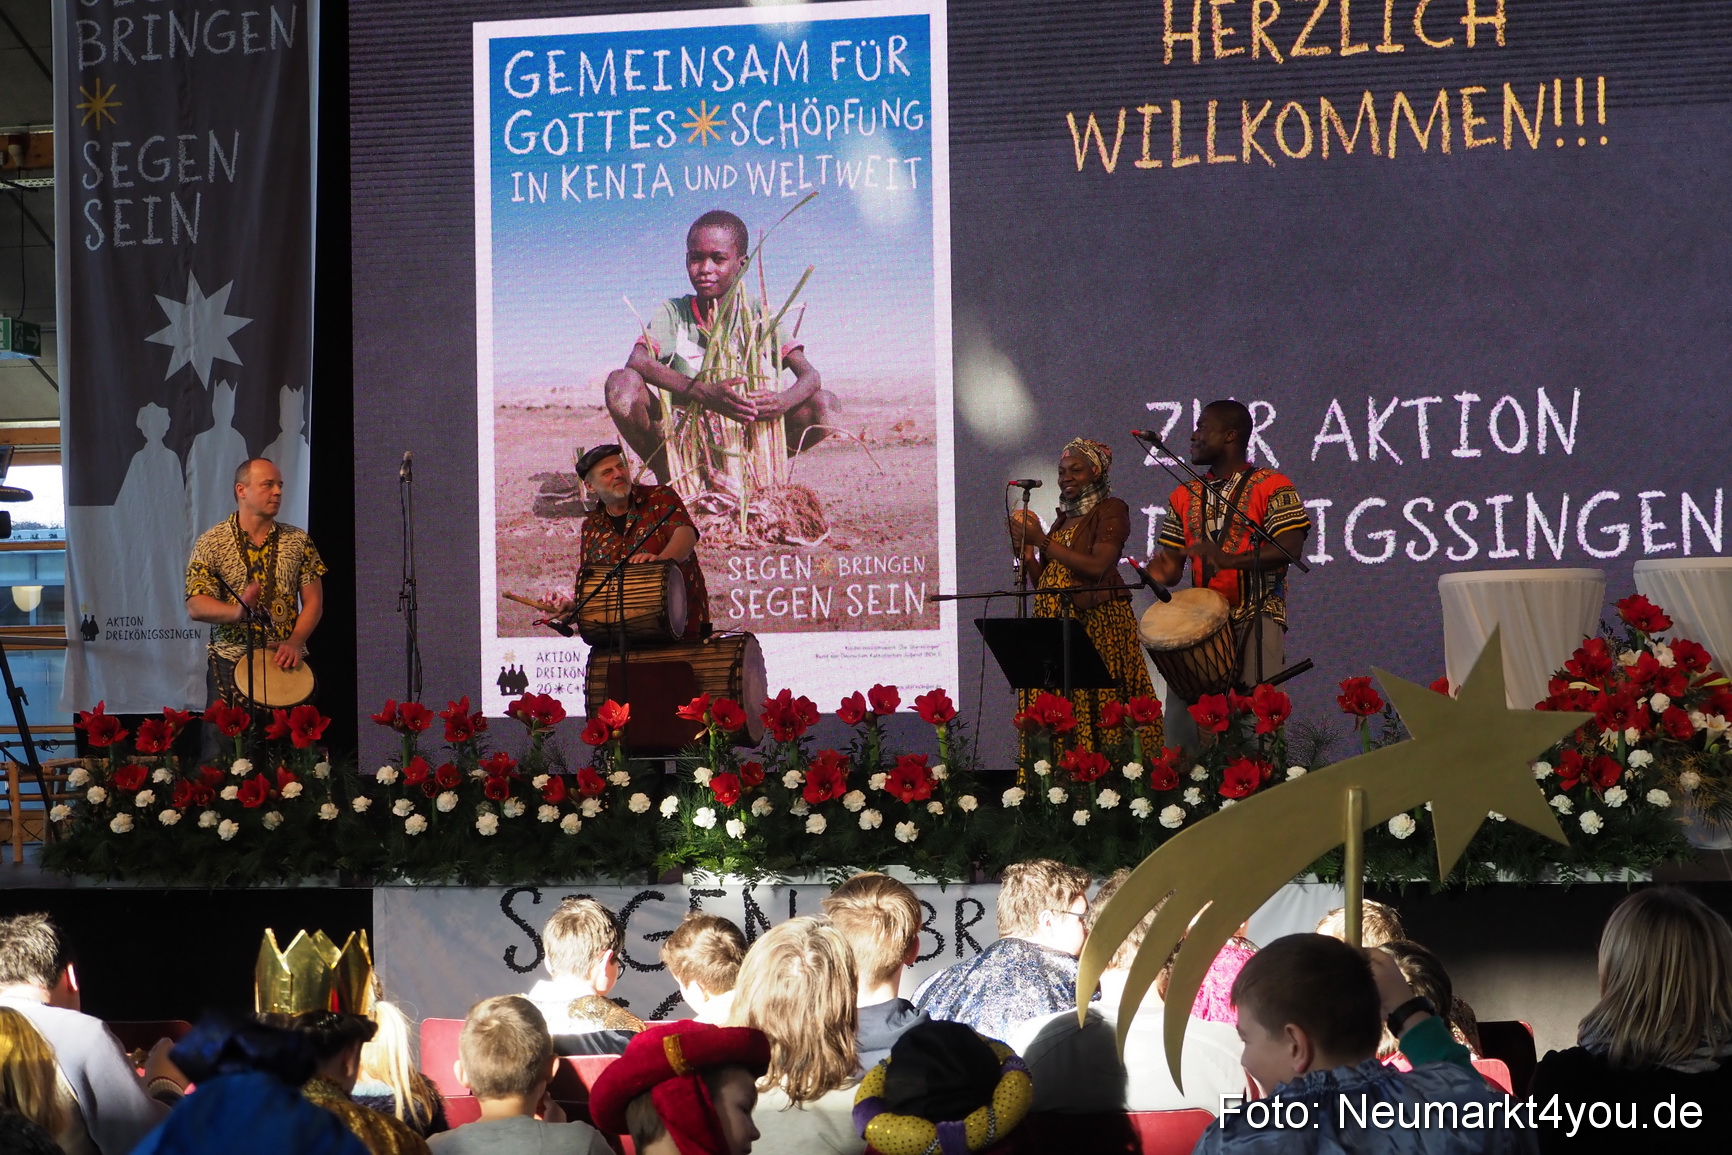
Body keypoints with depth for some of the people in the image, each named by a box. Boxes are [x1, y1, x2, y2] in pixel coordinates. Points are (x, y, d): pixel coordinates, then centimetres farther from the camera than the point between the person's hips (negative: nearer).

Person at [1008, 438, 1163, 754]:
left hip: (1096, 621, -7)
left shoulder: (1110, 510, -1)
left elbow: (1098, 566, -15)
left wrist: (1042, 541, -10)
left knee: (1094, 704, -14)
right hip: (1055, 622, 7)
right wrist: (1027, 555, 2)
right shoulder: (1063, 520, 21)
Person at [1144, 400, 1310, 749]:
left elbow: (1290, 549, -13)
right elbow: (1172, 559, 17)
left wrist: (1231, 560, -27)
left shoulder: (1272, 487, 0)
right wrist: (1163, 573, -9)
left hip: (1256, 616, -5)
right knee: (1183, 714, -5)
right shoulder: (1185, 496, 17)